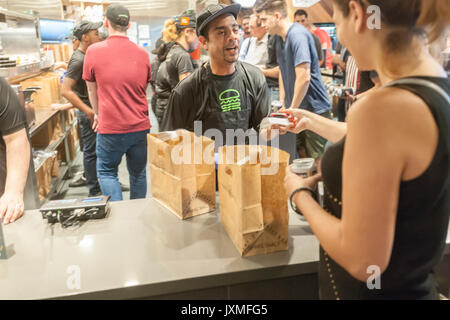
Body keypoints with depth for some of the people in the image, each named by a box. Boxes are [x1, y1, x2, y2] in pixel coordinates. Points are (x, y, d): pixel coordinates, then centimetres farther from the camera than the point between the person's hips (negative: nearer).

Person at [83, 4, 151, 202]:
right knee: (138, 174, 16)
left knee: (106, 172, 15)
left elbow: (92, 90, 7)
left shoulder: (94, 51, -5)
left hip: (110, 128, -3)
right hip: (140, 126, 3)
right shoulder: (142, 53, 2)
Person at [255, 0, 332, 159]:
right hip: (297, 110, 9)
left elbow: (304, 77, -24)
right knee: (302, 154, 16)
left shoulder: (297, 34, -18)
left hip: (315, 110, -9)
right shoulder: (280, 40, 12)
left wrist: (292, 108, -14)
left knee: (316, 160, -1)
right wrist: (282, 104, 14)